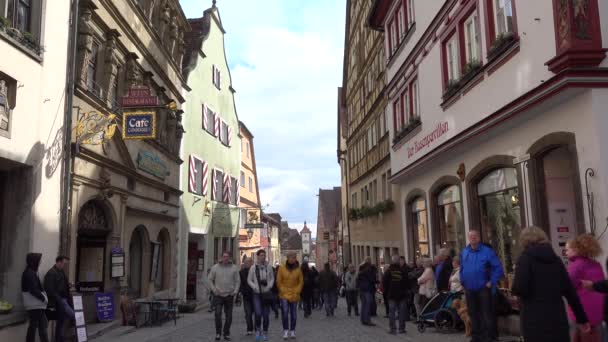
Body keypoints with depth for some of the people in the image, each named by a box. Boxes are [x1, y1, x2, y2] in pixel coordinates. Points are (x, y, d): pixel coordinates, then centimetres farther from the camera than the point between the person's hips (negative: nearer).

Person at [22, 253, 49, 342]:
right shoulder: (30, 273, -16)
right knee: (42, 326, -6)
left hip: (32, 305, 10)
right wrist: (44, 298, -11)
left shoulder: (28, 272, 13)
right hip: (36, 305, -10)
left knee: (33, 326, 13)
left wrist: (43, 297, 11)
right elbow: (34, 290, -21)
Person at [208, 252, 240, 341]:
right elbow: (210, 280, 6)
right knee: (218, 314, -13)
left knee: (229, 316, 5)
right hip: (218, 295, -1)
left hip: (229, 295, 1)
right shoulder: (215, 267, 1)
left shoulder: (234, 268, 2)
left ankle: (226, 334, 19)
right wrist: (214, 290, -5)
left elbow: (238, 281, 6)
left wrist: (235, 291, -5)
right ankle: (218, 333, 1)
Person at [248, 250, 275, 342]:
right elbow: (249, 280, 5)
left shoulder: (268, 268, 3)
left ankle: (265, 333, 21)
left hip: (267, 293, 1)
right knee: (258, 313, -14)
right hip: (257, 294, -1)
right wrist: (255, 287, -9)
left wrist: (269, 286, -6)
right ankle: (258, 330, 8)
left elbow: (272, 278, 11)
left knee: (266, 314, 5)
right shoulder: (253, 268, 0)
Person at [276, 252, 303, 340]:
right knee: (285, 312, -13)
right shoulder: (282, 268, -3)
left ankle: (292, 331, 19)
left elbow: (301, 282, 4)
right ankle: (285, 330, -3)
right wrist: (283, 291, -8)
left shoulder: (298, 269, 1)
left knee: (294, 314, 6)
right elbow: (278, 281, -1)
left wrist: (296, 292, -6)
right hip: (284, 295, -2)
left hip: (294, 295, 2)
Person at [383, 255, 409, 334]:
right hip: (402, 295, 1)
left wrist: (386, 291, 10)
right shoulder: (403, 271, -3)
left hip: (391, 295, -1)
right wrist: (405, 290, 13)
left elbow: (384, 282, -3)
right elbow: (407, 282, 0)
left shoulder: (388, 271, -5)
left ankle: (393, 329, -1)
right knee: (402, 312, 7)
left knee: (392, 312, 3)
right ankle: (401, 328, 7)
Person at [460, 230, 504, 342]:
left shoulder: (487, 251, -9)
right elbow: (462, 269, 19)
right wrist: (463, 282, 12)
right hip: (469, 289, 5)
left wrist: (491, 282, -12)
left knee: (486, 313, 1)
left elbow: (498, 267, -10)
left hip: (483, 288, -5)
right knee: (473, 313, 13)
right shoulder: (464, 252, 8)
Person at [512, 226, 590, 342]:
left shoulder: (526, 258, -5)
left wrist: (515, 288, 7)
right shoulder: (555, 259, 11)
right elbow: (570, 291, 12)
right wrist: (582, 318, 19)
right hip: (557, 317, 5)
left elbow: (519, 289, -16)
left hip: (534, 320, -5)